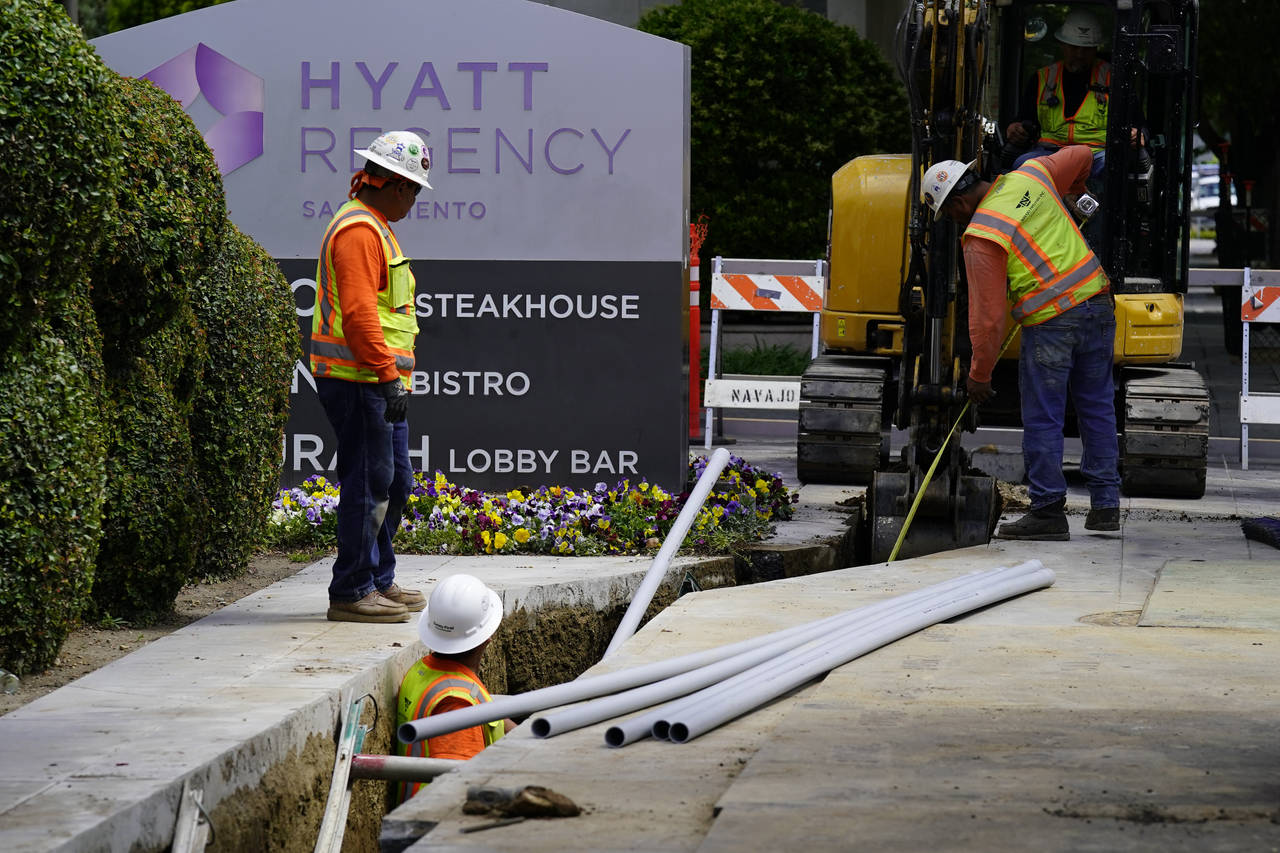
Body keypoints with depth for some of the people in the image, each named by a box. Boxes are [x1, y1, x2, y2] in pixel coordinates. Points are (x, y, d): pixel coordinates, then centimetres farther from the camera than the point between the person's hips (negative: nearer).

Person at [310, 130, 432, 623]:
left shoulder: (373, 228, 21)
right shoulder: (359, 230, -14)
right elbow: (358, 313, -23)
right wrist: (388, 375, -26)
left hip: (378, 383, 11)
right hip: (359, 381, -11)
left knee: (394, 484, 15)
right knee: (368, 484, -8)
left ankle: (379, 582, 24)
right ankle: (350, 592, -4)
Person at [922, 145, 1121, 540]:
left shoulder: (981, 238, -10)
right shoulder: (1030, 177, 7)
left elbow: (988, 315, -9)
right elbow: (1080, 156, 26)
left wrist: (979, 373, 2)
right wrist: (1073, 192, 48)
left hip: (1050, 323, -7)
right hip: (1098, 305, 7)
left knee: (1042, 420, 2)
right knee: (1097, 408, 13)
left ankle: (1048, 511, 2)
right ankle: (1105, 505, 16)